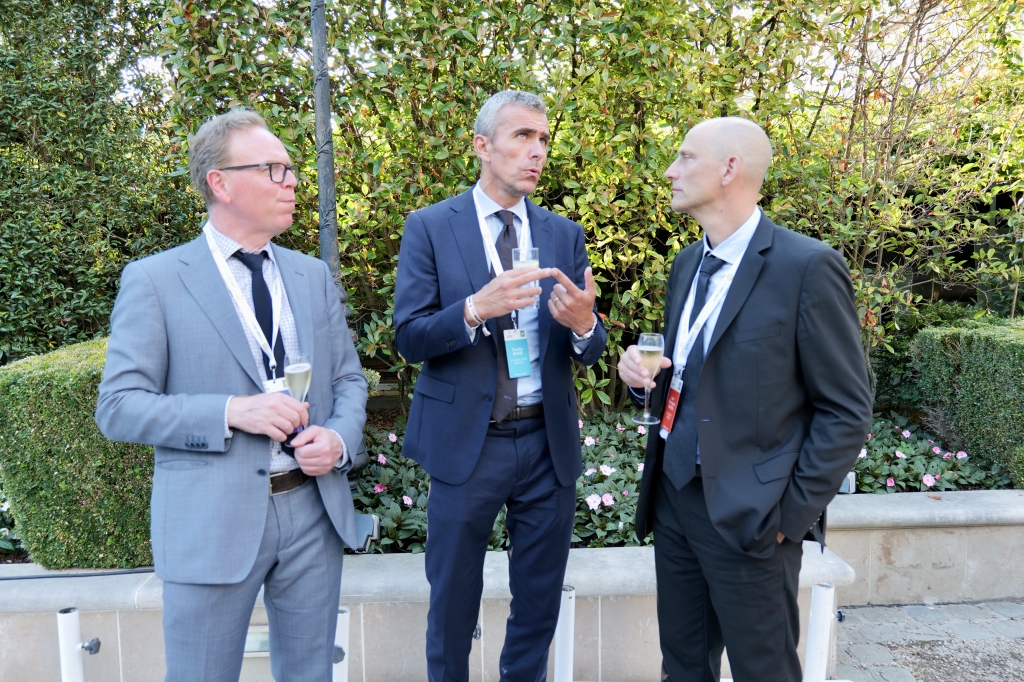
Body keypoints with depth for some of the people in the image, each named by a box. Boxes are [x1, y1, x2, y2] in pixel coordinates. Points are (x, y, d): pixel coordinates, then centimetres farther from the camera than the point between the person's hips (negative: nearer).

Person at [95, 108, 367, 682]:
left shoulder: (314, 276, 8)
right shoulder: (153, 280, -5)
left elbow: (349, 380, 12)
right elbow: (118, 407, -8)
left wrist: (339, 437, -9)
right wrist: (231, 412, -21)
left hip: (314, 510, 4)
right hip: (212, 521, -4)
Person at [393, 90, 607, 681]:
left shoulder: (566, 235, 5)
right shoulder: (430, 227, -3)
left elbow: (589, 351, 3)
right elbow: (410, 338, -10)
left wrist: (584, 324, -21)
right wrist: (474, 309, -28)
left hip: (549, 444, 3)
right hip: (465, 443, -3)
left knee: (540, 603, 17)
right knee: (453, 604, 14)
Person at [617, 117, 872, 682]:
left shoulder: (807, 267, -13)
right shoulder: (686, 264, 9)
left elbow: (846, 411, -11)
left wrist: (791, 514, -13)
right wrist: (643, 371, -3)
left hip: (749, 516, -6)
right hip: (673, 499, 7)